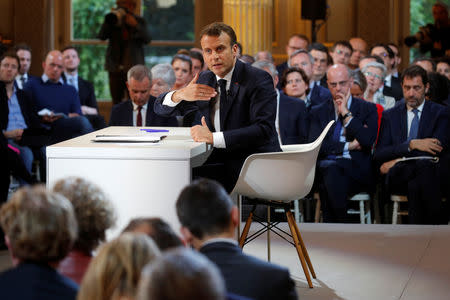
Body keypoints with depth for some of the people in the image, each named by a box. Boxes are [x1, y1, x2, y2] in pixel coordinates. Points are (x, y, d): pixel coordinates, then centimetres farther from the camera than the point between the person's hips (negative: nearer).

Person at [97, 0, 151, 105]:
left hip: (133, 67, -2)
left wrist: (135, 25, -19)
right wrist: (109, 20, -17)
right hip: (115, 67, 2)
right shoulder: (113, 21, 8)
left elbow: (147, 39, -6)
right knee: (116, 101, 2)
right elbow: (101, 36, -5)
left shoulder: (139, 21, 6)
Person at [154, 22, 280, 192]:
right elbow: (160, 108, 17)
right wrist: (180, 94, -8)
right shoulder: (205, 80, 12)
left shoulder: (258, 80, -9)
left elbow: (264, 130, -22)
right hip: (220, 162, 7)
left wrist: (212, 138, -29)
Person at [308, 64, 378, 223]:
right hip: (325, 166, 1)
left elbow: (367, 141, -4)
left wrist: (346, 114, -1)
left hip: (357, 169, -1)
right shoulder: (318, 112, 19)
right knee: (328, 168, -37)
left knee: (332, 169, -36)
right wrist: (347, 146, -4)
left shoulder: (368, 109, 14)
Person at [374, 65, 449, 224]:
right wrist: (412, 144, -7)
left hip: (431, 171, -1)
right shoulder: (390, 115, 22)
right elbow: (379, 154, 9)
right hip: (397, 178, 1)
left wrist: (399, 161, -7)